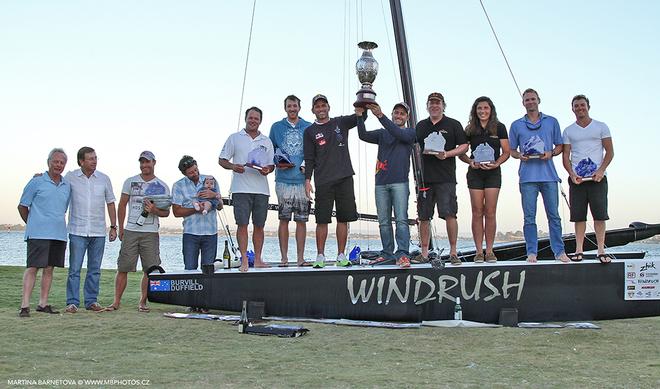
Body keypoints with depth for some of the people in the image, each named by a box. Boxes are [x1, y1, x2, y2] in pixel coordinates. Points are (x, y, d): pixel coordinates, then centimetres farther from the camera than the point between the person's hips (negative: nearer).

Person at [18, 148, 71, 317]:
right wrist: (32, 224, 11)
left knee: (49, 268, 8)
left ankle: (43, 303, 14)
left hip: (59, 234, 5)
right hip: (38, 233, -5)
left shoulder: (67, 186, 13)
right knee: (32, 267, -7)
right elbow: (22, 206, 4)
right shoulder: (36, 182, -1)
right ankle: (25, 305, -7)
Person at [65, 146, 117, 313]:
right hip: (77, 231, -2)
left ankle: (91, 301, 15)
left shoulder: (104, 179, 6)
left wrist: (113, 227, 7)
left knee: (95, 269, 7)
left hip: (98, 232, 2)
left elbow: (110, 204, 11)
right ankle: (72, 302, 4)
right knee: (74, 269, -3)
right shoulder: (70, 178, 0)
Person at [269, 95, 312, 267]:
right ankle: (284, 258, 6)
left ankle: (301, 258, 7)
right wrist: (277, 163, -6)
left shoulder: (308, 128, 9)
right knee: (284, 219, 1)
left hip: (302, 180, 0)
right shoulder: (276, 127, 10)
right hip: (283, 180, 0)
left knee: (301, 220, 2)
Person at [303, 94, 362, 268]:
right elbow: (309, 159, 5)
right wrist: (307, 180, -4)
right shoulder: (310, 131, 9)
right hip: (323, 181, -2)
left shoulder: (340, 122, 13)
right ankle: (320, 256, 5)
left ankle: (341, 256, 8)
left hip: (345, 178, 2)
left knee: (343, 218, 2)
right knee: (322, 220, -3)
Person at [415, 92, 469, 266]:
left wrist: (447, 154, -12)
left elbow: (464, 146, 2)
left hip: (446, 178, -4)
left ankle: (453, 252, -3)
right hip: (424, 177, 4)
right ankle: (424, 253, 12)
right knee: (424, 216, 5)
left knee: (449, 214, -10)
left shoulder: (453, 124, 7)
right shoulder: (420, 126, 18)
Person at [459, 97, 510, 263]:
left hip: (493, 173, -1)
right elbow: (461, 153, 7)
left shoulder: (499, 128, 4)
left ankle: (489, 251, 4)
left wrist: (496, 163, -14)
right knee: (477, 212, 0)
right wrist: (470, 161, -12)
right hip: (475, 173, 1)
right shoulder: (470, 129, 7)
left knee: (490, 213, -2)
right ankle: (479, 251, 3)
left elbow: (506, 152, 2)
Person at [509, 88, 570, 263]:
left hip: (549, 175, 0)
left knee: (554, 215, 1)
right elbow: (511, 150, 14)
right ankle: (531, 252, 4)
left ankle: (559, 251, 6)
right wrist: (520, 155, -8)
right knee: (529, 217, 0)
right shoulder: (516, 125, 12)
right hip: (528, 175, 0)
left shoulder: (552, 122, 12)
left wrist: (551, 153, -8)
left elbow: (560, 146, 13)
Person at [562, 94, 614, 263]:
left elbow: (610, 152, 4)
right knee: (579, 216, 0)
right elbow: (565, 156, 8)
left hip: (597, 178, -1)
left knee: (600, 214, -5)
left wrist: (601, 170, -11)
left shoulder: (601, 127, 8)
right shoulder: (568, 131, 11)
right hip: (576, 178, 1)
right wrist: (572, 175, -8)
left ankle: (601, 251, -3)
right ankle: (579, 250, 3)